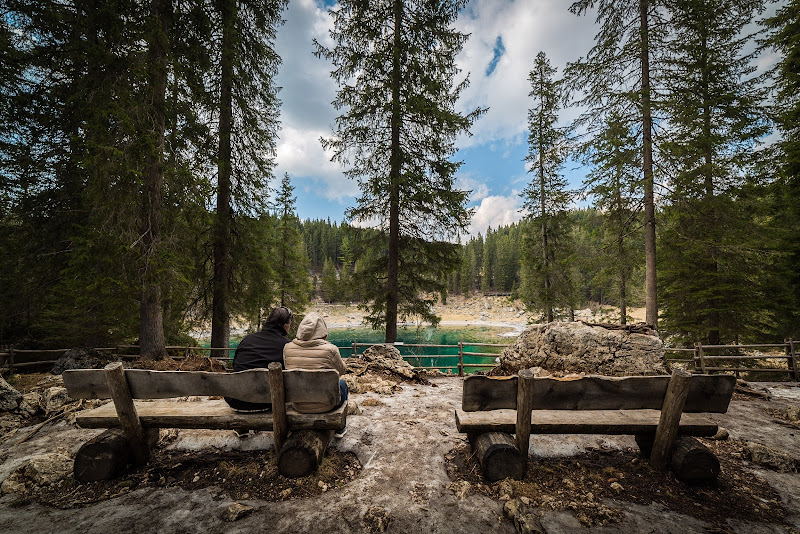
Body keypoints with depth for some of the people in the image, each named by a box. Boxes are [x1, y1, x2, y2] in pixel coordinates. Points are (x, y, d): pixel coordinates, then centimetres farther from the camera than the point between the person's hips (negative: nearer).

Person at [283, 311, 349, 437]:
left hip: (298, 405, 4)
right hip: (324, 405, -3)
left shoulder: (288, 348, -10)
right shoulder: (330, 349, -21)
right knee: (341, 384, 28)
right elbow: (342, 371, -2)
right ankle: (340, 428, 41)